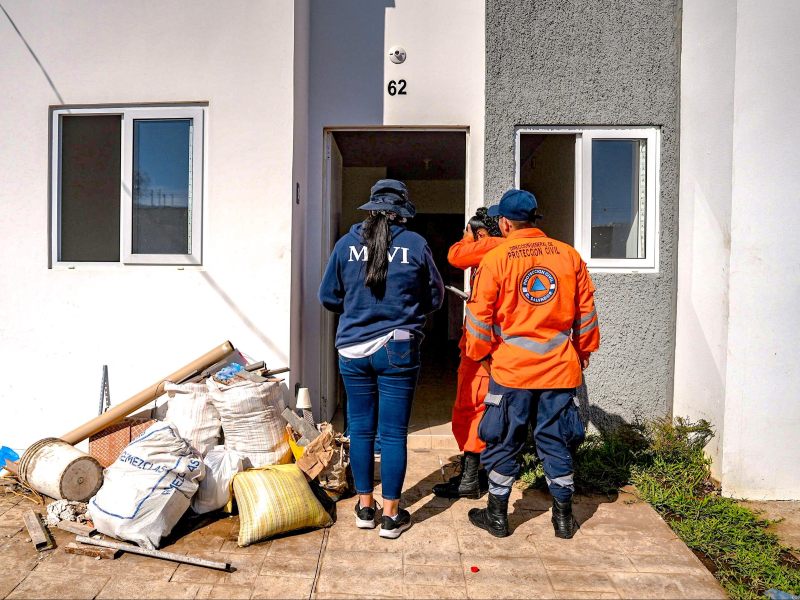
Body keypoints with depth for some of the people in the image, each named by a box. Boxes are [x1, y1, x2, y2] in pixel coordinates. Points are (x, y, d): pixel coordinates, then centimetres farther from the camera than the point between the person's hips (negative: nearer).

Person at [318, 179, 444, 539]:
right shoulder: (415, 245, -5)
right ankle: (391, 515, 17)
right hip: (398, 350, -2)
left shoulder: (347, 243, 0)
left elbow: (328, 297, 7)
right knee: (394, 433, 6)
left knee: (361, 430, 14)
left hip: (353, 350, 2)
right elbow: (435, 298, 5)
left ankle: (365, 508, 26)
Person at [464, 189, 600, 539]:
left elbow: (480, 315, -4)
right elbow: (586, 309, 9)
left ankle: (497, 515, 23)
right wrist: (584, 350, 22)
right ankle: (563, 517, 26)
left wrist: (480, 353, 11)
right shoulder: (569, 254, 3)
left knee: (504, 441, 11)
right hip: (560, 367, 3)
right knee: (555, 440, 15)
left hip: (511, 369, -3)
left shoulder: (495, 259, -7)